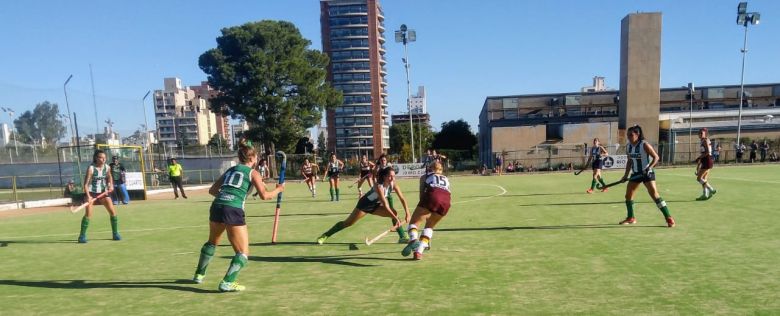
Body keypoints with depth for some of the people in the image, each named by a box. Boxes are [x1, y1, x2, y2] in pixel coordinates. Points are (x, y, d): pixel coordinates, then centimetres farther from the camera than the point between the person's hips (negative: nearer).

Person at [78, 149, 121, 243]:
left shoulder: (107, 167, -2)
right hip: (92, 193, -4)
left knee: (113, 212, -1)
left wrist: (111, 185, 0)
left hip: (103, 192, 4)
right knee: (88, 214, -12)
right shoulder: (91, 168, -16)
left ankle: (115, 234, 12)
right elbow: (86, 184, -17)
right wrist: (88, 196, -27)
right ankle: (82, 236, 2)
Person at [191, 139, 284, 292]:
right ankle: (227, 283, -8)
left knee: (212, 243, 32)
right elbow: (264, 195, -3)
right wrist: (278, 189, 14)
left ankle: (199, 275, 43)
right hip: (233, 211, -6)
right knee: (243, 252, 6)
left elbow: (212, 190, 24)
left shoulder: (230, 170, 22)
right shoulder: (253, 172, 6)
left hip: (216, 207, 6)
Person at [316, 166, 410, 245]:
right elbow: (385, 204, -40)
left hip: (375, 205, 6)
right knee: (348, 223, -4)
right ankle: (325, 235, 11)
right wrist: (395, 218, -44)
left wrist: (407, 213, -30)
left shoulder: (393, 185, -17)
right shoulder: (378, 186, -34)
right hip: (365, 204, -5)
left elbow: (402, 199, -17)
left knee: (394, 213, -15)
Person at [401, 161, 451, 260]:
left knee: (413, 223, 4)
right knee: (429, 227, 21)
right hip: (446, 201, 4)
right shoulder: (446, 179, 38)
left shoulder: (425, 177, 30)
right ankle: (419, 252, 5)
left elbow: (422, 193, 17)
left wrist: (424, 211, 21)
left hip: (432, 196, -3)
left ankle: (413, 240, -28)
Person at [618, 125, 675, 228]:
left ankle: (669, 218, -3)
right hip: (635, 174, 7)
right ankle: (631, 218, 21)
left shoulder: (644, 145, -16)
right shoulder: (628, 147, 4)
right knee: (628, 195, 7)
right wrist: (626, 175, 12)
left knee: (654, 194, -13)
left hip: (647, 173, -7)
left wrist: (649, 167, -29)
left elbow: (656, 157, -15)